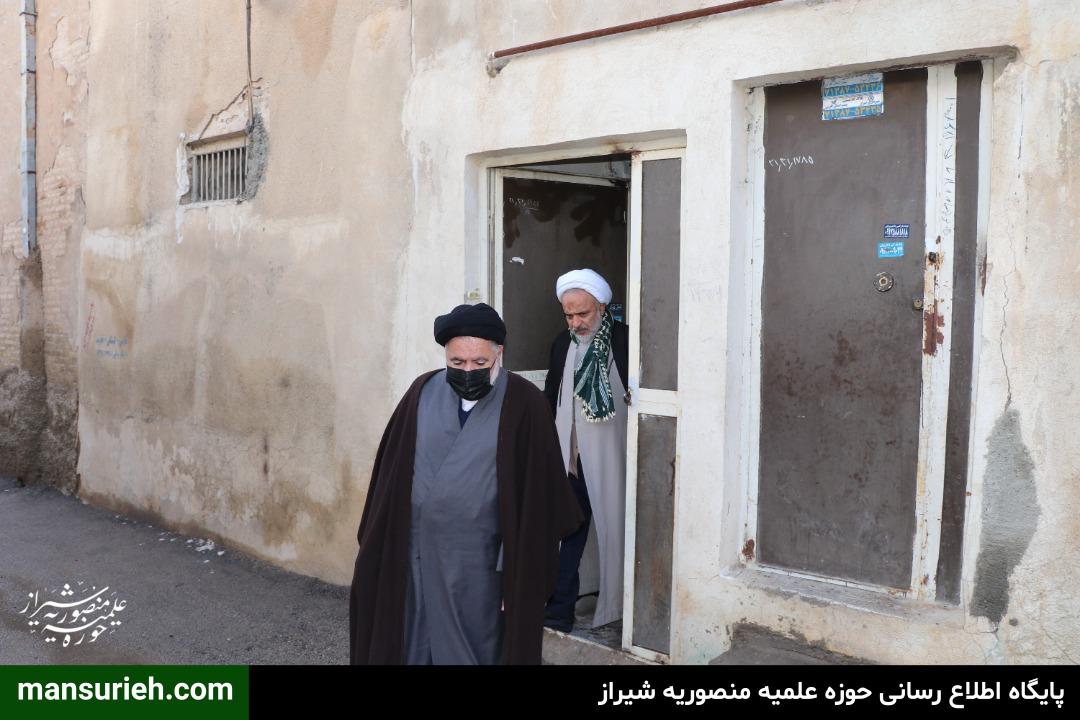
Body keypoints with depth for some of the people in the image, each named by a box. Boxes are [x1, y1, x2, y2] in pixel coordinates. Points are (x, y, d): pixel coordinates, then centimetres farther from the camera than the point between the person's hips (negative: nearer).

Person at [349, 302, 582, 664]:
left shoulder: (524, 404, -9)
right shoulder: (423, 392, 1)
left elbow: (537, 495, -9)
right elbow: (391, 473, 6)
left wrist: (520, 574, -10)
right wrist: (376, 545, 7)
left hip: (478, 563, -3)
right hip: (415, 555, 4)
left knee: (473, 650, 9)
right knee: (413, 647, 14)